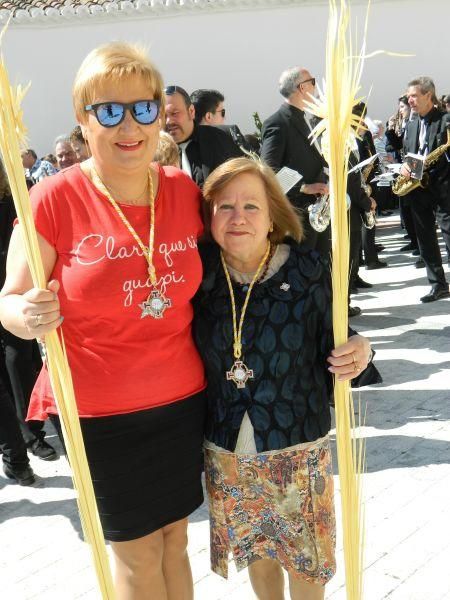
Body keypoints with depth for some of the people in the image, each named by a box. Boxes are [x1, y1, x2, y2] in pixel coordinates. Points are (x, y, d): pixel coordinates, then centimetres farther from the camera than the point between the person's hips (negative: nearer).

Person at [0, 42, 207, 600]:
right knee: (137, 553, 13)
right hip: (100, 413, -3)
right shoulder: (56, 198, -13)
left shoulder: (185, 191, -2)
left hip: (183, 401, 4)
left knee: (174, 538, 19)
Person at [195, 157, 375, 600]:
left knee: (305, 552, 16)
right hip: (226, 450, 2)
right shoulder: (199, 274, -8)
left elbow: (330, 351, -7)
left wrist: (358, 352, -26)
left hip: (298, 445, -2)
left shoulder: (307, 272, -13)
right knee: (254, 547, 22)